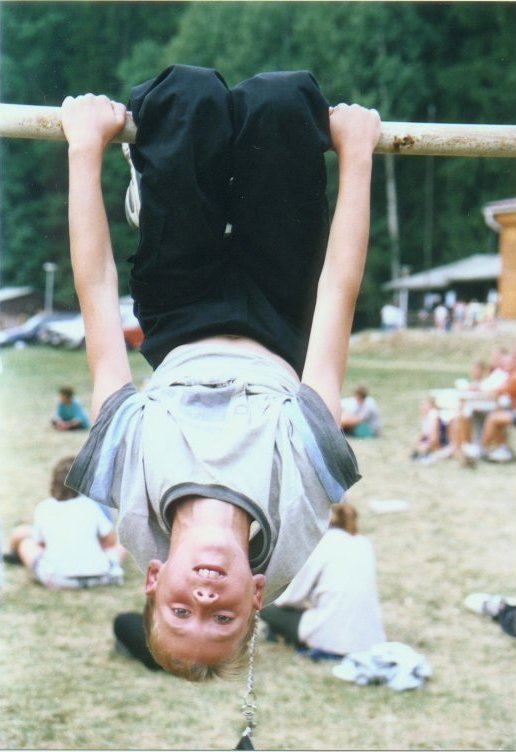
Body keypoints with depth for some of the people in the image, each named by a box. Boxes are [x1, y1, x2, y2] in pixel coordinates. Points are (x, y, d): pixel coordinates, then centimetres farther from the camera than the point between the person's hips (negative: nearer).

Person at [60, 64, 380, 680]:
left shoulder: (126, 486, -41)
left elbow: (96, 296, -35)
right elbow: (338, 295, -35)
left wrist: (86, 147, -26)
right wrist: (356, 152, -25)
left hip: (179, 336, 1)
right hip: (279, 337, -1)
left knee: (191, 92, -9)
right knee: (282, 98, -15)